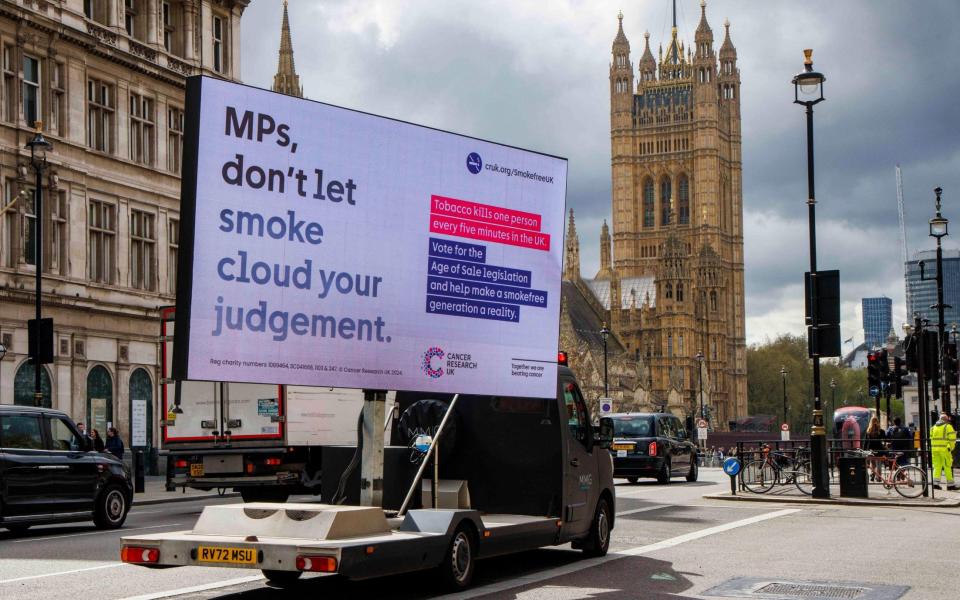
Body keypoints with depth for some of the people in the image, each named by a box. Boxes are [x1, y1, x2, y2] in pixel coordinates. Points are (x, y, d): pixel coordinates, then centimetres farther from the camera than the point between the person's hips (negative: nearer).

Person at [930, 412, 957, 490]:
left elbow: (931, 438, 11)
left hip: (934, 449, 5)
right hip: (945, 449, -5)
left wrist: (932, 448, 14)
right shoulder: (948, 427, -5)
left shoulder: (933, 427, 13)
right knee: (948, 467, 1)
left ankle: (936, 483, 2)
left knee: (937, 466, 10)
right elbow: (952, 439, -10)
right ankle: (950, 485, 4)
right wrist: (951, 448, 0)